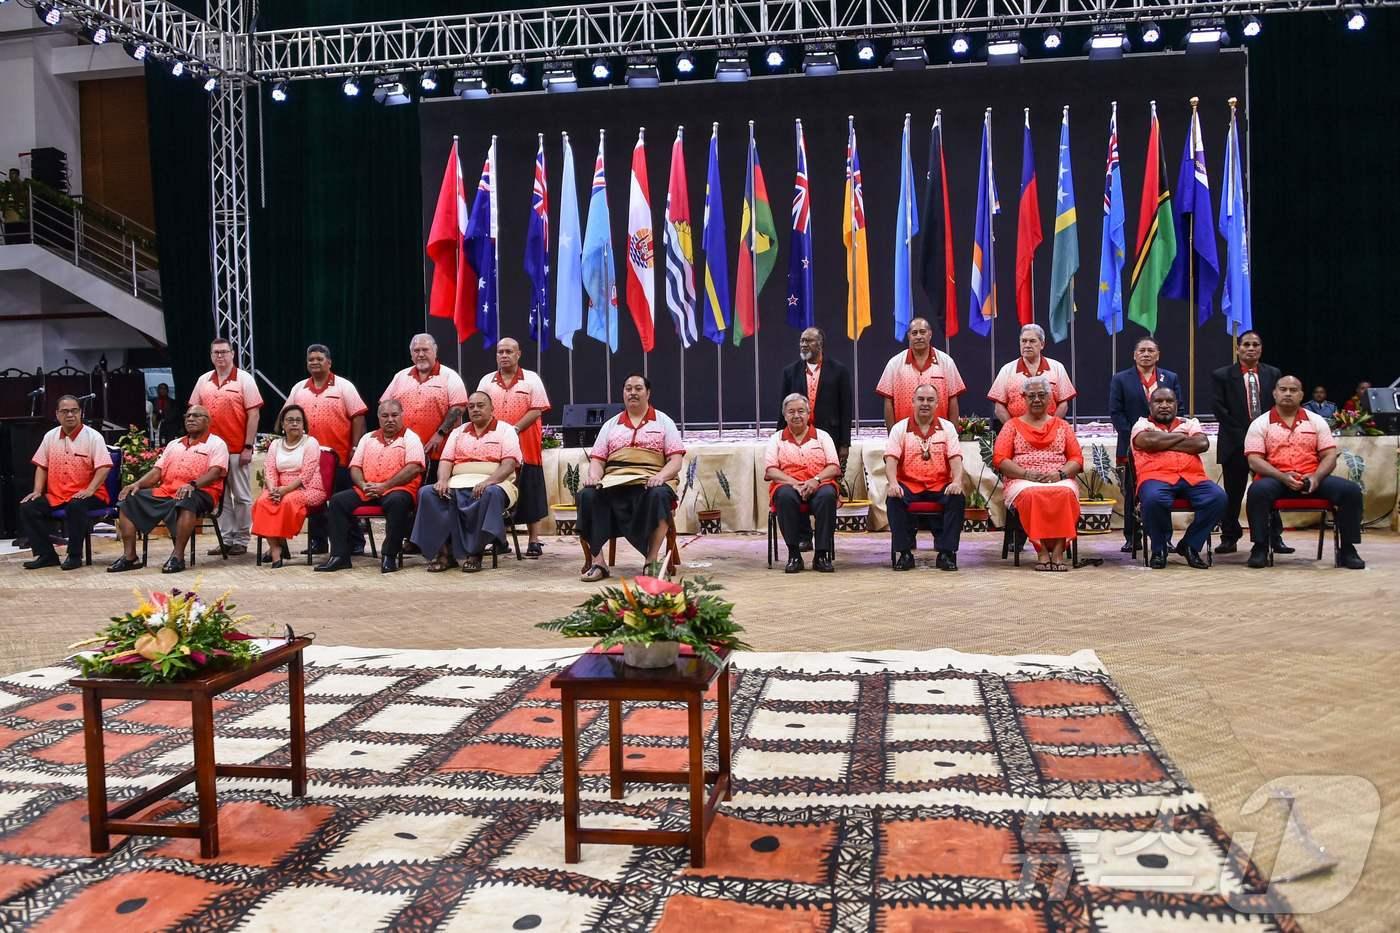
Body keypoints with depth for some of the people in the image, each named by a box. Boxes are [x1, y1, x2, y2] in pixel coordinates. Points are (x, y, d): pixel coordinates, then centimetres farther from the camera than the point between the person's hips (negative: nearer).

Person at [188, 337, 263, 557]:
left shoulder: (244, 379, -2)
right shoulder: (203, 381, 11)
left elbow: (253, 414, -6)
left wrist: (248, 447, -11)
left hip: (238, 450, -4)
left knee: (241, 496, 1)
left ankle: (241, 541, 7)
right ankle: (226, 539, 15)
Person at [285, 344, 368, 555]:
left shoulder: (344, 386, -1)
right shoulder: (299, 389, 12)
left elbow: (358, 417, -5)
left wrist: (356, 448, -10)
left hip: (339, 457, -4)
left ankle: (355, 543, 7)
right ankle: (317, 543, 18)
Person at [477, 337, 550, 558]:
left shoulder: (531, 380, 3)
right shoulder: (486, 381, 12)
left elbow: (537, 410, -6)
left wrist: (514, 429, -17)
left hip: (525, 448, -3)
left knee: (529, 495, 0)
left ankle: (534, 542, 6)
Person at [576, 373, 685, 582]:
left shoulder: (663, 422, 15)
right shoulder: (610, 424, 23)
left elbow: (675, 461, 5)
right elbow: (597, 459, 15)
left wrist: (661, 476, -17)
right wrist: (594, 477, -8)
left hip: (649, 482, -2)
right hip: (613, 482, 2)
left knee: (659, 495, -38)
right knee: (587, 495, -29)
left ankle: (652, 560, -31)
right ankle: (597, 561, -27)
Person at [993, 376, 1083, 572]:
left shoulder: (1062, 426, 23)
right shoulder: (1012, 425, 18)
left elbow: (1077, 458, 12)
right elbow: (999, 459, 5)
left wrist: (1060, 474, -10)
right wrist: (1026, 474, -12)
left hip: (1059, 481, 1)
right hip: (1022, 481, -1)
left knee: (1065, 493, -36)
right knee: (1031, 494, -38)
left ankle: (1058, 550, -35)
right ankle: (1041, 551, -33)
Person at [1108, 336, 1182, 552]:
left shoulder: (1171, 379, 12)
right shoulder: (1120, 379, 5)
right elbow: (1116, 413, -1)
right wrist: (1132, 437, -10)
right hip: (1133, 446, -1)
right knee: (1132, 492, 2)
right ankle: (1131, 538, 7)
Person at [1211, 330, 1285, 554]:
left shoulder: (1273, 374, 10)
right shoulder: (1222, 375, 2)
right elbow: (1220, 410, -4)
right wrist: (1241, 435, -10)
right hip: (1235, 443, -2)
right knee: (1233, 493, 3)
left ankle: (1274, 537, 11)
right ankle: (1229, 537, 10)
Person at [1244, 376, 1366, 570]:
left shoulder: (1317, 421, 13)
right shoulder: (1260, 424, 5)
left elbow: (1330, 456, 8)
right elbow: (1254, 460, -5)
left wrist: (1316, 477, -13)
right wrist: (1283, 476, -20)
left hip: (1312, 479, 3)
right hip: (1276, 480, -3)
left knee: (1351, 490, -21)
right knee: (1258, 490, -36)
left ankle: (1347, 550, -9)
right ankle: (1260, 548, -22)